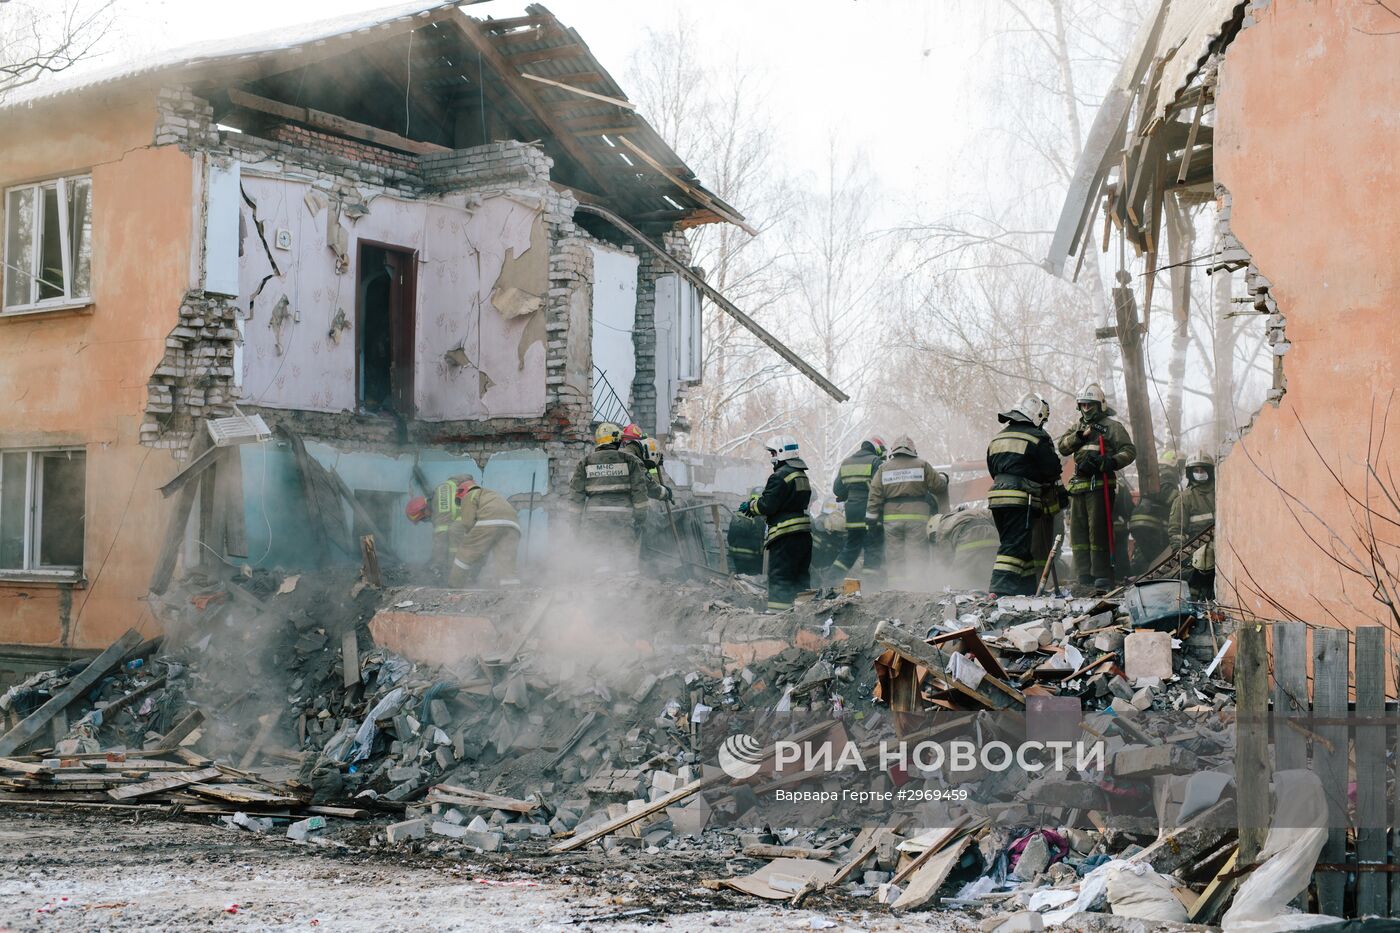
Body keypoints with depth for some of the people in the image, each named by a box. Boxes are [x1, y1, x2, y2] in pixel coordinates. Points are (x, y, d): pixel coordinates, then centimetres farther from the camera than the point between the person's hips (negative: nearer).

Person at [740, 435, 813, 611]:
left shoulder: (780, 476, -14)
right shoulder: (802, 475, 16)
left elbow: (768, 504, -18)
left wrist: (751, 505, 2)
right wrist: (757, 500, 15)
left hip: (785, 534, -9)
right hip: (804, 532, 9)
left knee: (779, 577, -6)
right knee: (800, 576, 15)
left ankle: (779, 609, -10)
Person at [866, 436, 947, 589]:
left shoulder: (884, 468, 9)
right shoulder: (922, 465, 5)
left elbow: (875, 494, 4)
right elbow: (938, 486, 7)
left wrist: (871, 518, 6)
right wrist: (943, 478, 29)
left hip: (892, 518, 2)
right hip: (917, 517, -2)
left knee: (895, 555, 5)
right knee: (917, 556, -1)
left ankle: (896, 586, 3)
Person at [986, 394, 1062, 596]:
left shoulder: (997, 438, 18)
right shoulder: (1037, 438, -6)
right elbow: (1052, 469, -3)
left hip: (997, 495, 8)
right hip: (1022, 498, -8)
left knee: (1020, 544, 15)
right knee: (1014, 546, -10)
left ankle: (1027, 588, 17)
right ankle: (1001, 590, -20)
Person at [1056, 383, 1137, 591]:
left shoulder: (1111, 426, 3)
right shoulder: (1076, 427, 21)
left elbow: (1130, 450, -4)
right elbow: (1063, 447, 9)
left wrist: (1112, 461, -21)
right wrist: (1080, 436, -7)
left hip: (1100, 485, -6)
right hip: (1078, 485, 7)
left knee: (1098, 530, -9)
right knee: (1078, 531, 5)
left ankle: (1102, 576, -6)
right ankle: (1084, 576, 9)